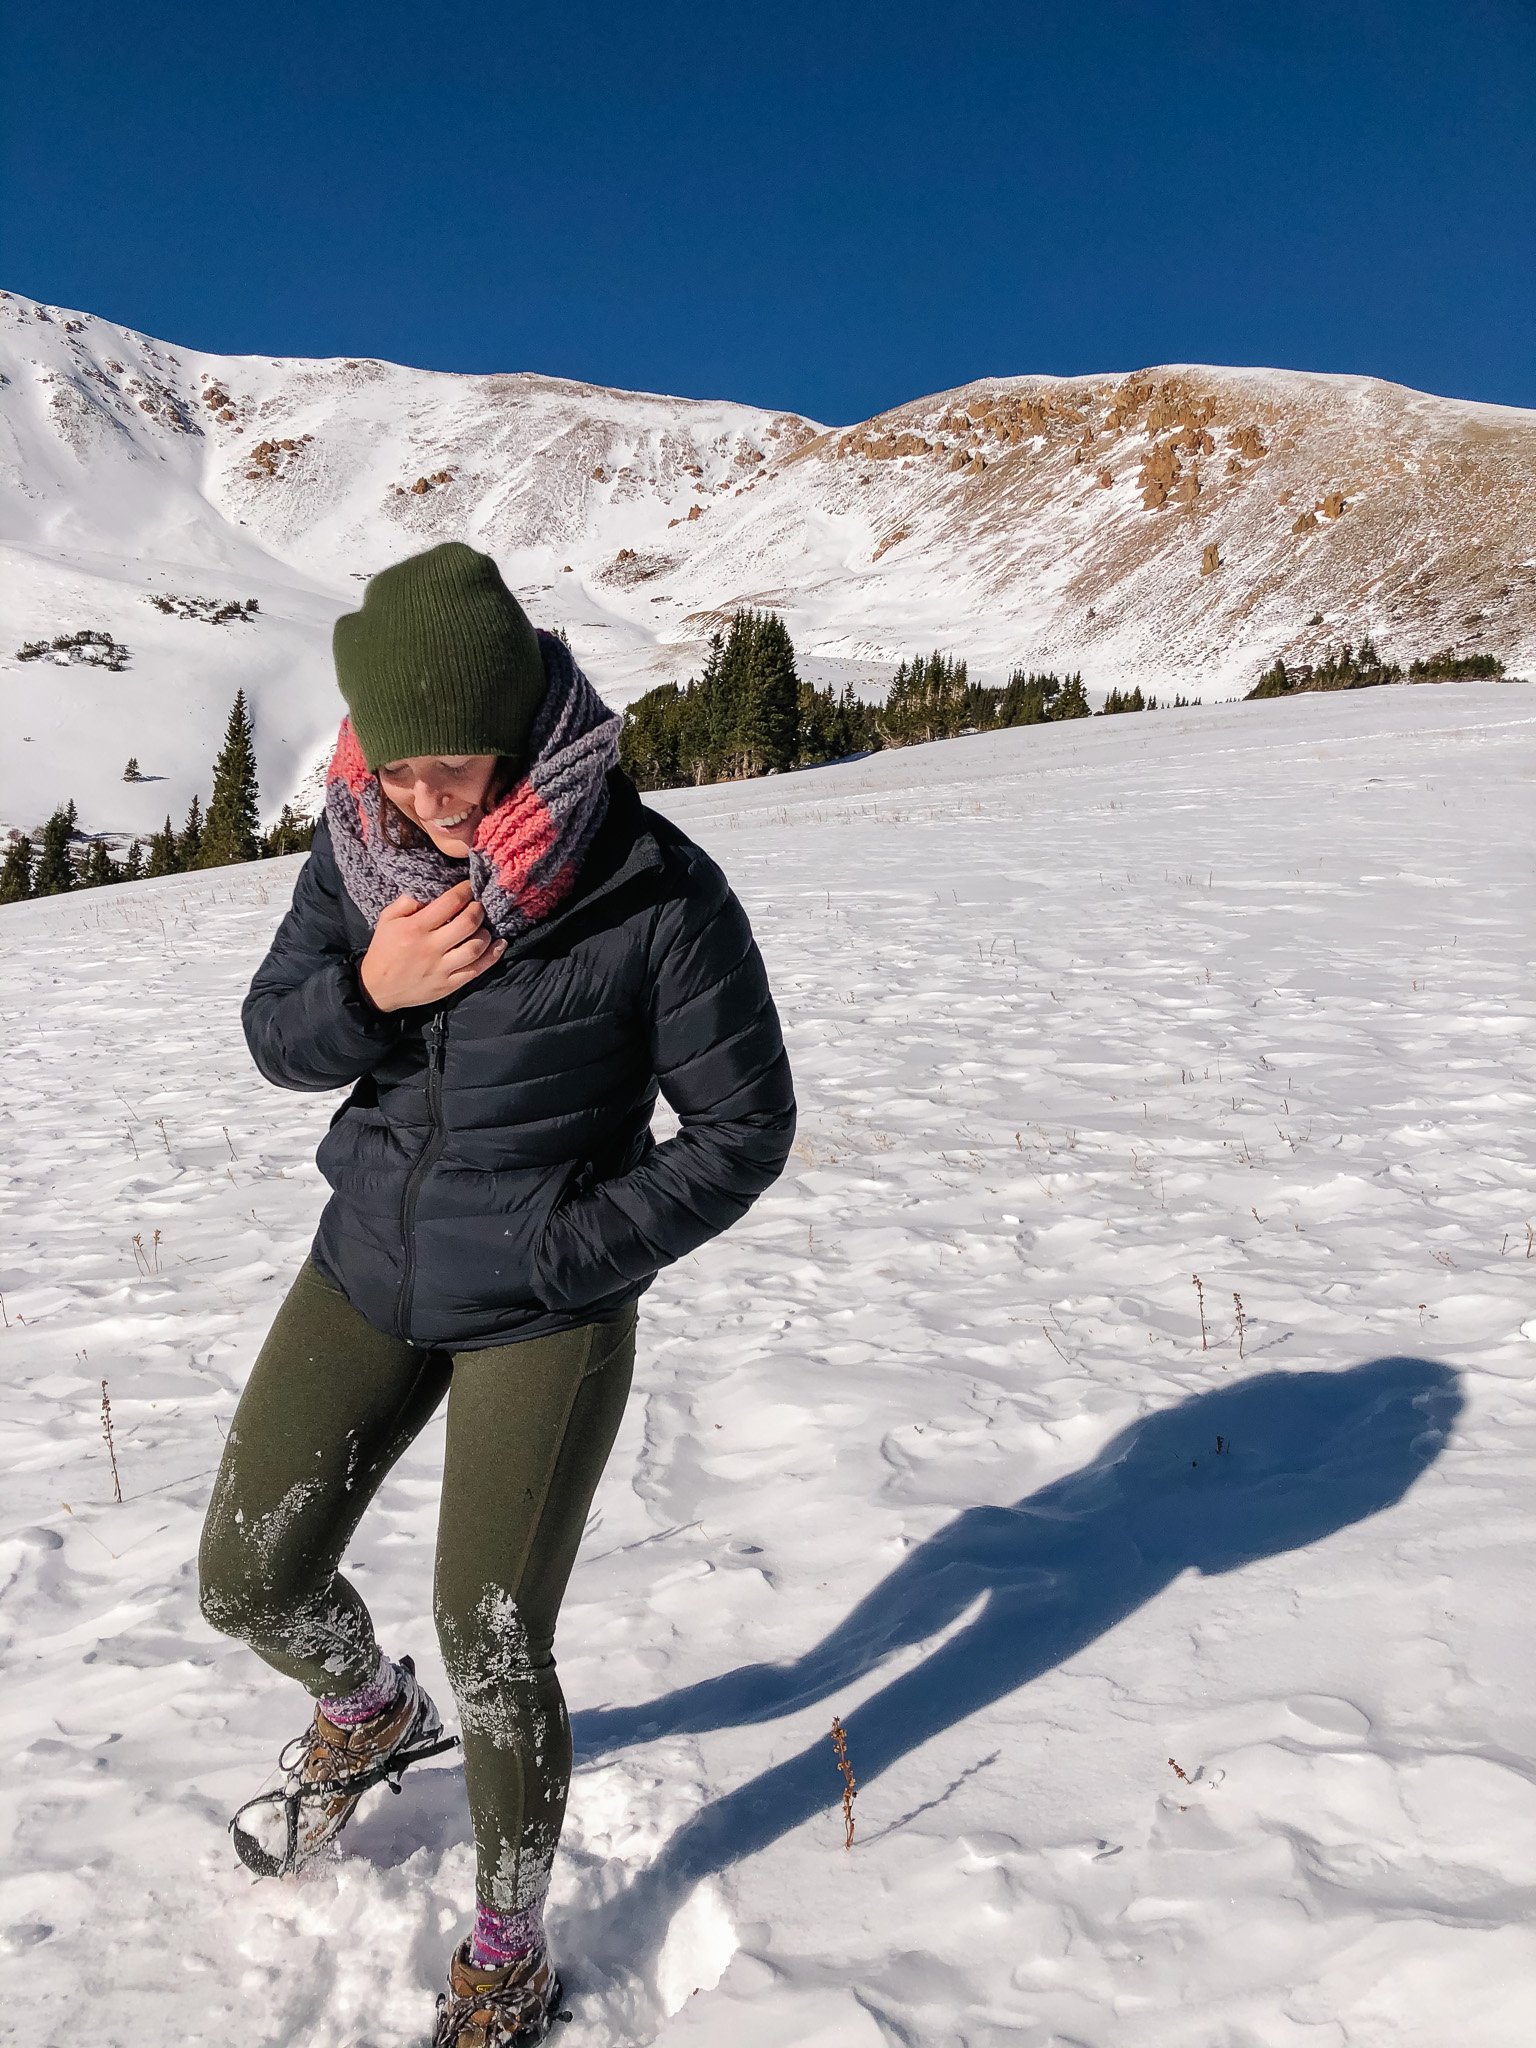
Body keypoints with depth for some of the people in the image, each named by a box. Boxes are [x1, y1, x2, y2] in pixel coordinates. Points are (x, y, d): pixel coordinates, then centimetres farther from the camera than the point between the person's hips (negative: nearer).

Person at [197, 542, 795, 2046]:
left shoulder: (655, 894, -22)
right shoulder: (363, 846, -7)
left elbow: (743, 1128, -13)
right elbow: (273, 1035, 3)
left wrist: (566, 1255, -17)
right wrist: (369, 991, -19)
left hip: (546, 1315, -5)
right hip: (366, 1270, 5)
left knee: (491, 1649, 3)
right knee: (249, 1586, 12)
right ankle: (371, 1719, 48)